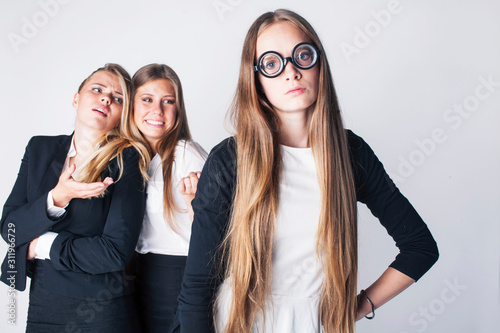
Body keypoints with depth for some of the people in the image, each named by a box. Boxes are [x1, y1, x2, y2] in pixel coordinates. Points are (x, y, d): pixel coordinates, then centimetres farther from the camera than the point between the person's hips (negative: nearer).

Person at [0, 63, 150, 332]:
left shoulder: (127, 161, -12)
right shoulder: (40, 148, 3)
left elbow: (116, 252, -18)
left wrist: (41, 246, -9)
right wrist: (56, 199, -19)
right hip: (41, 304, 4)